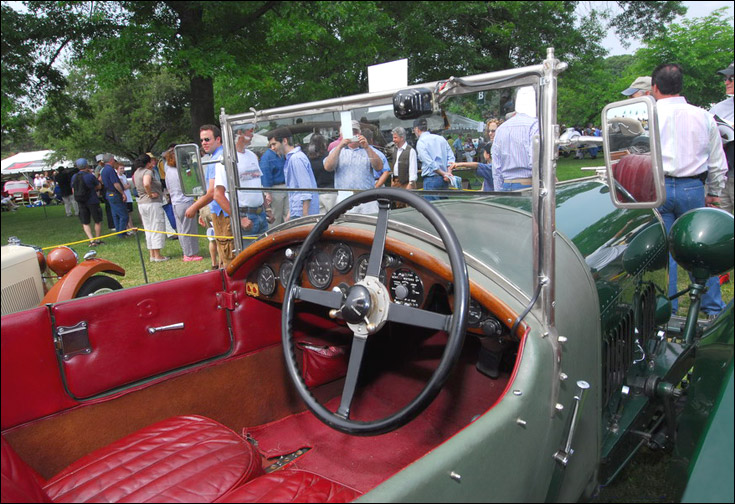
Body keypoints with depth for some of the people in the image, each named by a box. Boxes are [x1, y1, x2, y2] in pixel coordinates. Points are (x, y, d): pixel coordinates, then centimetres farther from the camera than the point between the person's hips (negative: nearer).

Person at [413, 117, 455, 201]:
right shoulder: (441, 138, 15)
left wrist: (444, 174, -10)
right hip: (444, 179, 7)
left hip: (431, 179, -7)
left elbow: (430, 163, -15)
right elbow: (451, 157, 8)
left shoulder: (420, 142, -5)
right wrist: (448, 173, -2)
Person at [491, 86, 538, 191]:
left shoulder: (500, 128, 14)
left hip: (506, 186, 6)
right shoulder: (534, 124, -6)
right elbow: (535, 162, -16)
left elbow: (496, 168, 15)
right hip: (528, 186, -6)